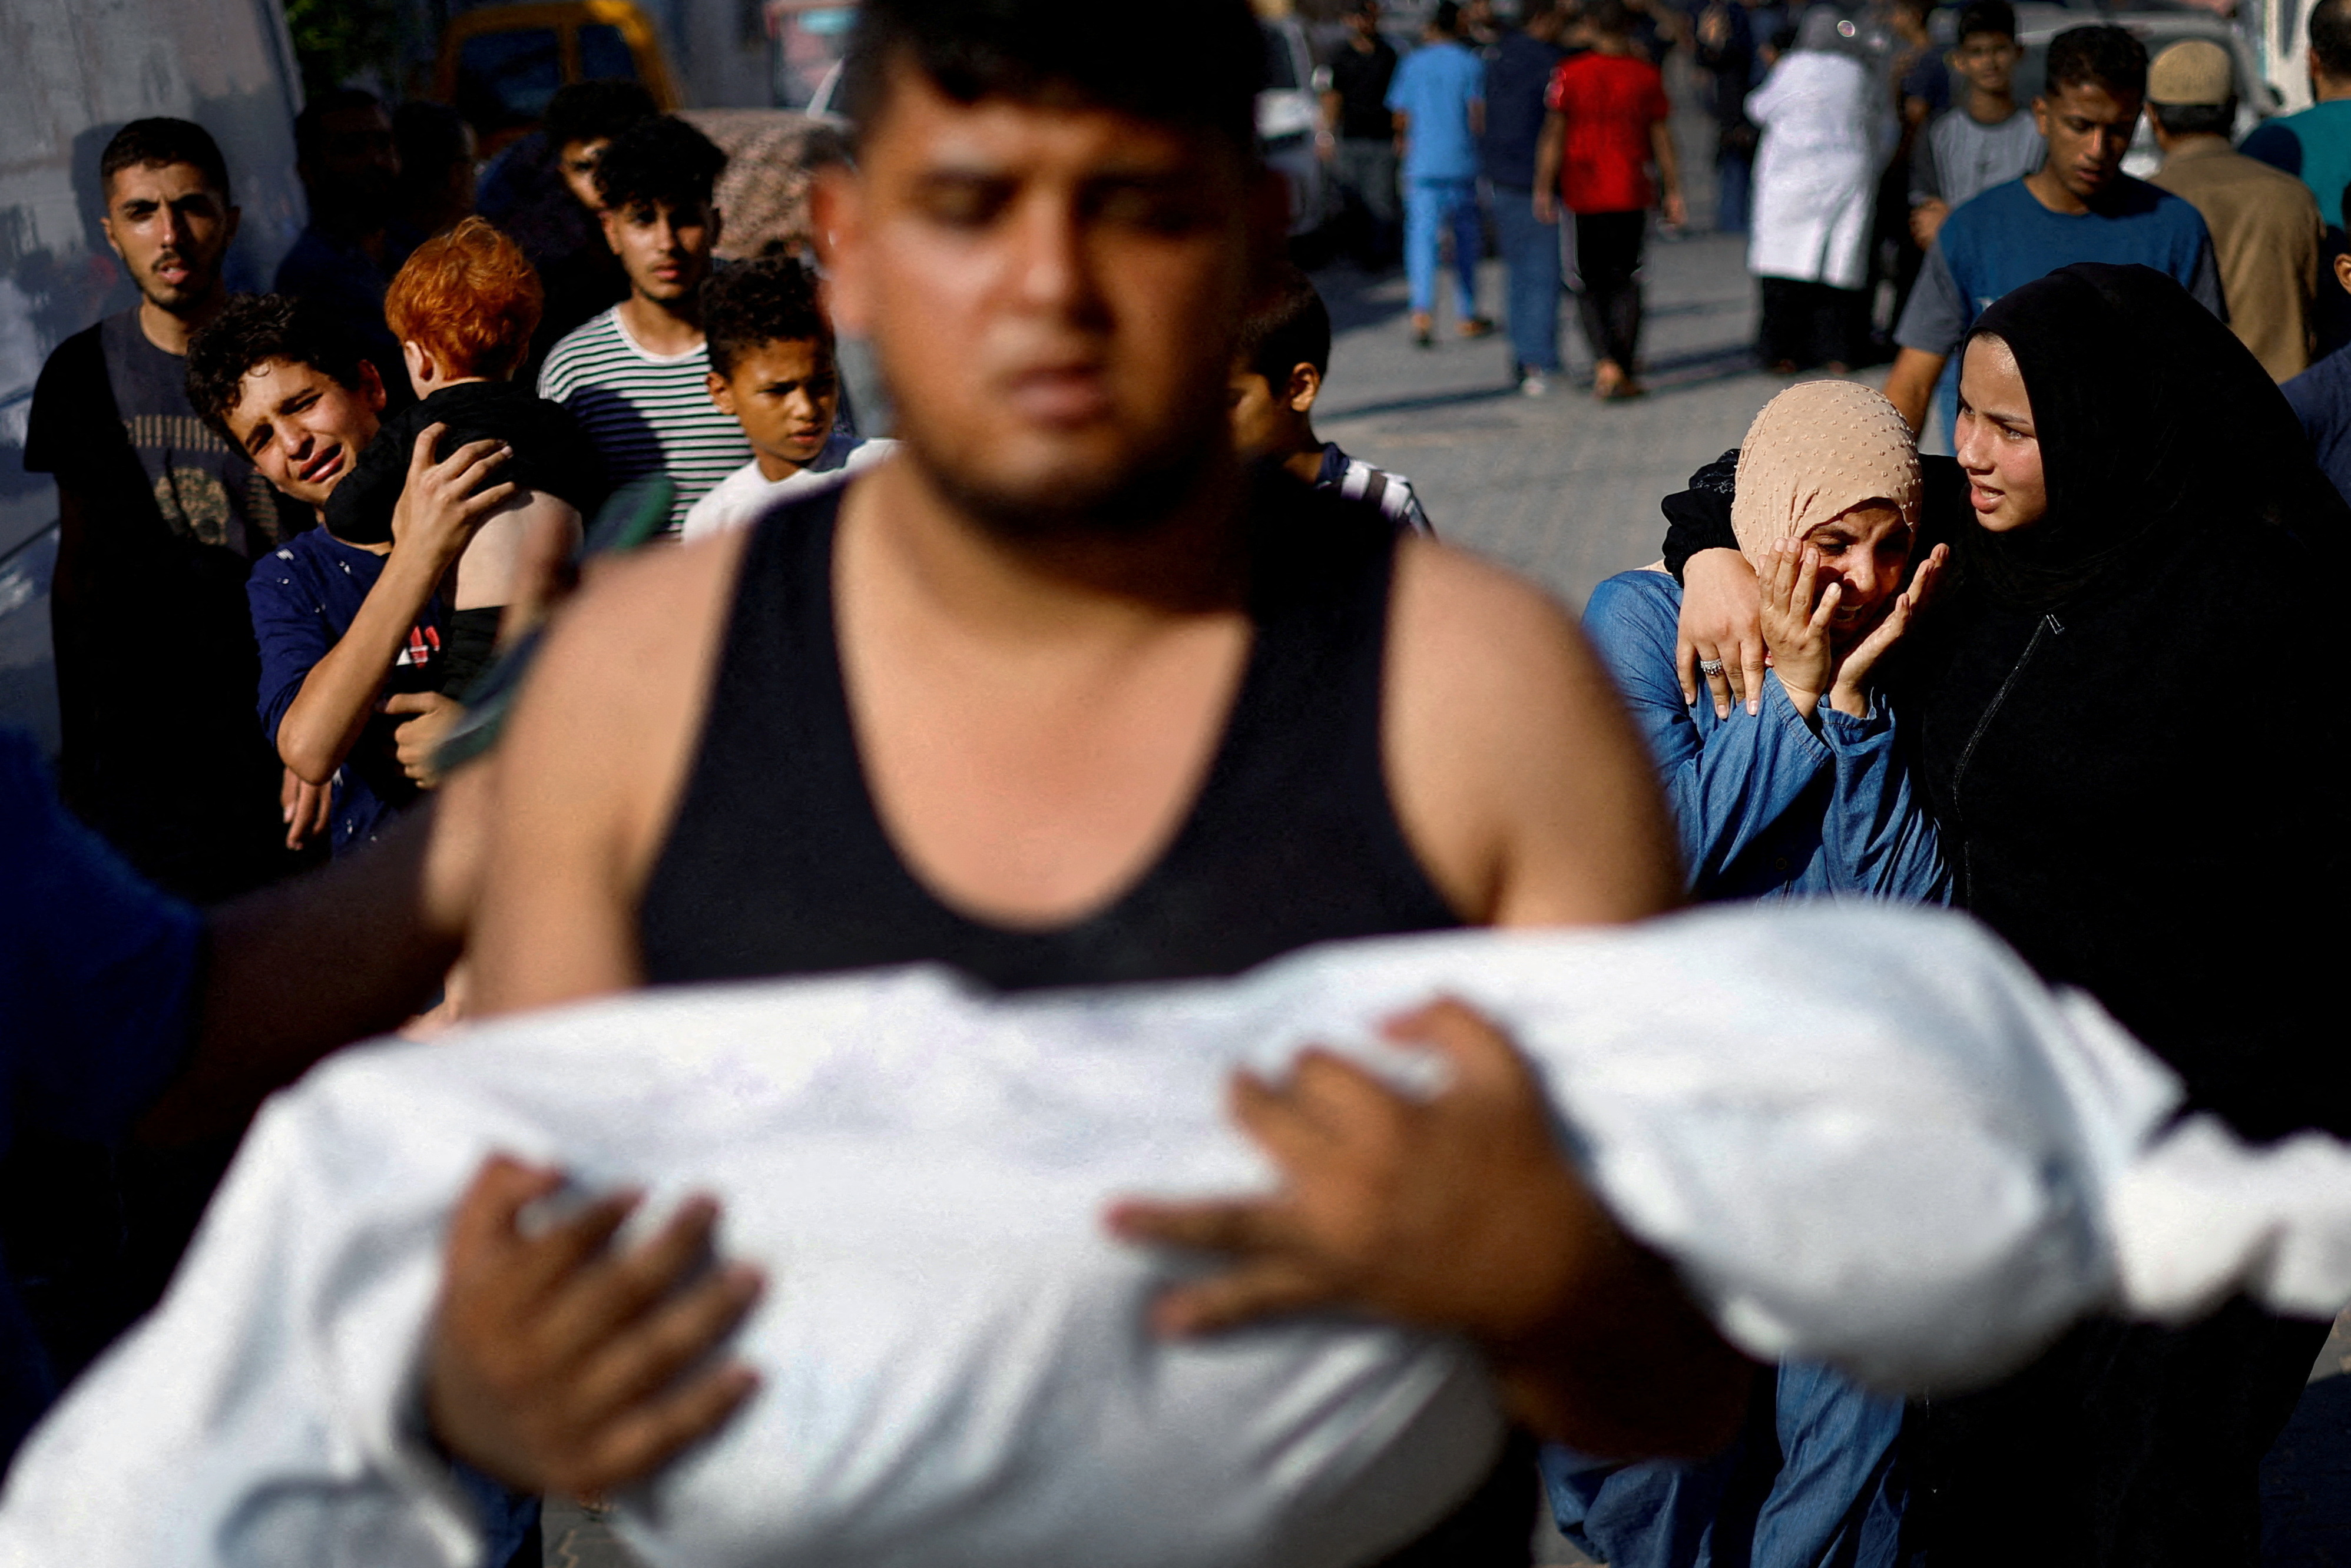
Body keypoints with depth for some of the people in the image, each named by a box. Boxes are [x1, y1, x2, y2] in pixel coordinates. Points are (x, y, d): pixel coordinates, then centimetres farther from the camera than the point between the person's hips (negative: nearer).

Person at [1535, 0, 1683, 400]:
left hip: (1582, 195, -1)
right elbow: (1662, 139, 6)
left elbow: (1554, 135, -7)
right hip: (1631, 194, 1)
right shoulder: (1646, 75, 2)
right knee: (1626, 283, 8)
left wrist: (1543, 188, -3)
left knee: (1589, 284, 7)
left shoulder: (1570, 73, -4)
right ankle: (1624, 374, 5)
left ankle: (1605, 362, -12)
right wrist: (1673, 192, 12)